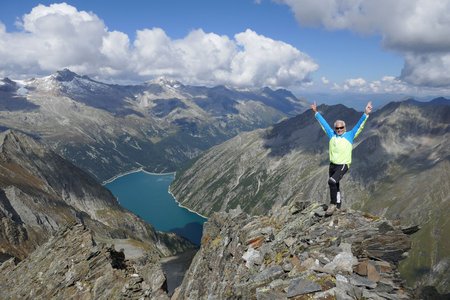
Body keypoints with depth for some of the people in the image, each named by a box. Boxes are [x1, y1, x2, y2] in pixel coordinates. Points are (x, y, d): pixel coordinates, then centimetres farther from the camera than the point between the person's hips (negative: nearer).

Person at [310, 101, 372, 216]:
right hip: (332, 165, 5)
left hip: (343, 165, -5)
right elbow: (323, 123, 14)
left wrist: (366, 114, -18)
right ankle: (338, 204, 31)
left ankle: (333, 204, -12)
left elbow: (359, 125, -7)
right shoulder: (332, 135, 7)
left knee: (332, 182, -24)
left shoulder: (350, 135, -1)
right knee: (335, 186, 14)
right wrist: (316, 112, 18)